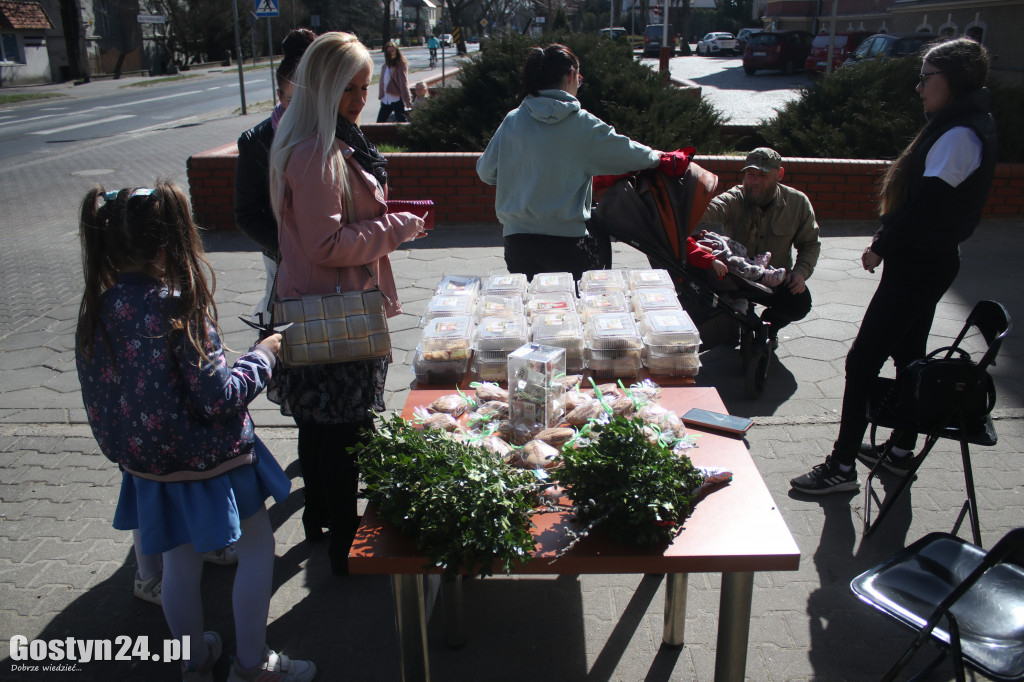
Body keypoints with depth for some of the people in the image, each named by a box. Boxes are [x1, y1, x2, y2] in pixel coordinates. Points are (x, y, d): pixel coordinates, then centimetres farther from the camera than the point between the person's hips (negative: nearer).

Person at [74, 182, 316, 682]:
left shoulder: (96, 311, -6)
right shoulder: (177, 308, -25)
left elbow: (103, 395, 4)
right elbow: (220, 397, -23)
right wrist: (262, 356, -9)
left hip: (149, 468, 6)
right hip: (206, 462, -6)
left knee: (180, 564, 22)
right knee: (257, 548, 14)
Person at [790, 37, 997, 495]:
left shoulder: (960, 135, -19)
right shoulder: (958, 127, 14)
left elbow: (926, 203, -25)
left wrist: (881, 247, -14)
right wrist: (886, 240, 7)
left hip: (918, 265, -11)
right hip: (924, 261, 11)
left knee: (862, 361, -8)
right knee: (908, 355, 18)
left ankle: (842, 466, -2)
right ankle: (900, 452, 32)